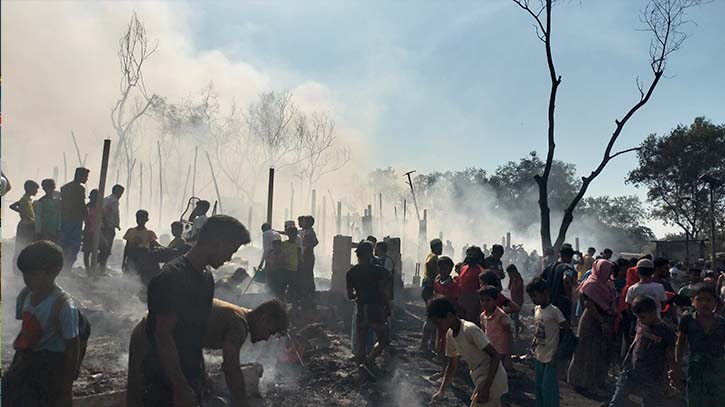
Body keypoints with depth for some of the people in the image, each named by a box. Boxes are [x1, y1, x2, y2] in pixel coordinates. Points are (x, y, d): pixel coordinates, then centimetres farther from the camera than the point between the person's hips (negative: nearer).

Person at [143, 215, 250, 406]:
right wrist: (180, 388, -20)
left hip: (191, 375, 8)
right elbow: (163, 336, -22)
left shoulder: (206, 277, 7)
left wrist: (201, 372, 17)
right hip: (166, 382, -8)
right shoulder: (172, 277, -21)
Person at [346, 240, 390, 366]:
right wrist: (387, 306, 6)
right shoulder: (378, 270, -8)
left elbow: (350, 296, 5)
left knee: (361, 344, 13)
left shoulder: (351, 273, 2)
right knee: (383, 340, 11)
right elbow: (382, 292, -9)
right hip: (376, 310, -4)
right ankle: (369, 361, -7)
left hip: (361, 311, 4)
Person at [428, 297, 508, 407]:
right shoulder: (450, 335, 2)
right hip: (481, 379, 9)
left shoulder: (470, 330, -24)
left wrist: (486, 388, -27)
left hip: (492, 381, -9)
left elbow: (495, 356, -25)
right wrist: (442, 391, 3)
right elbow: (452, 365, 12)